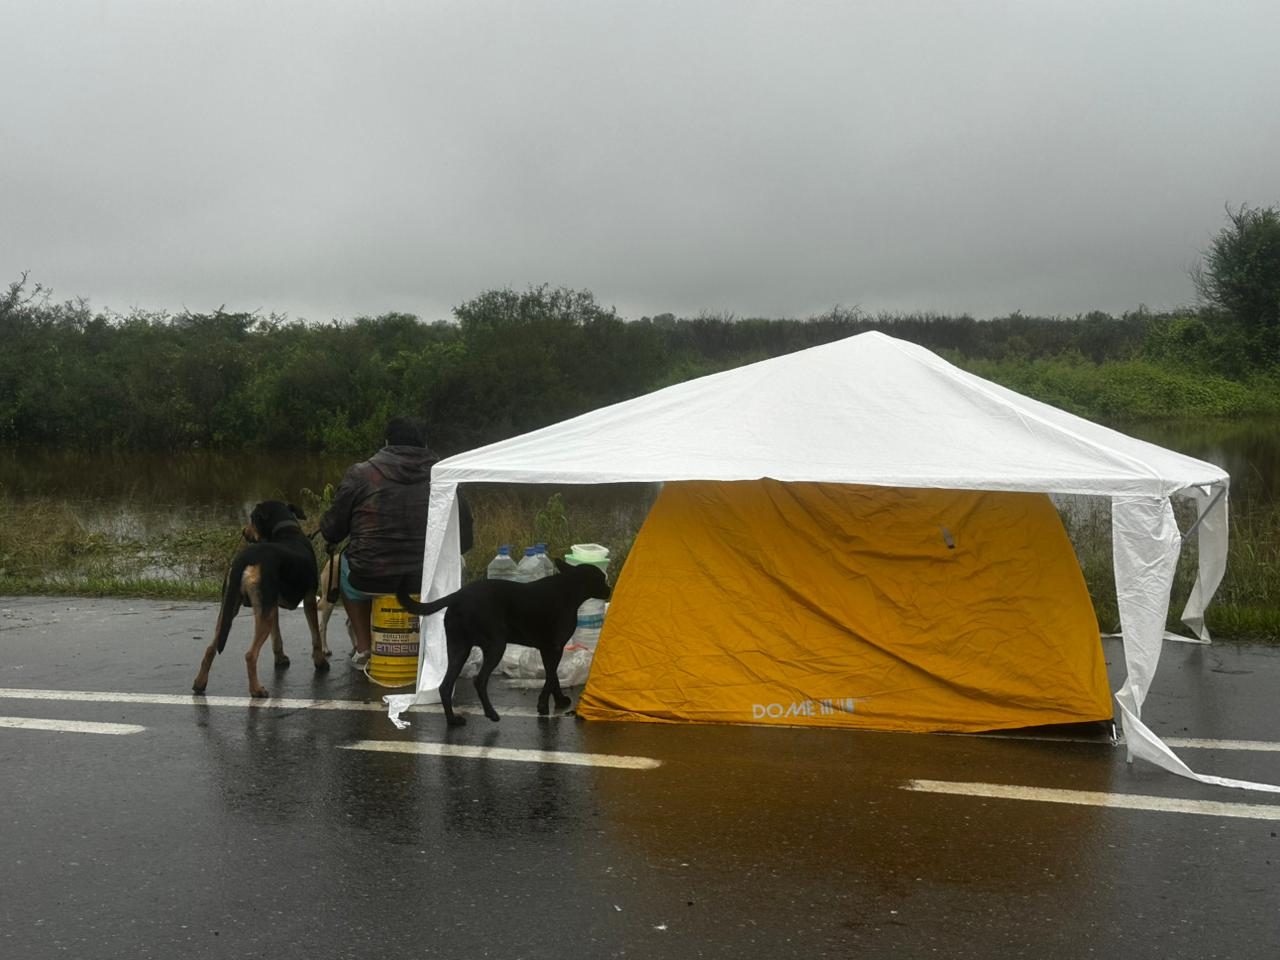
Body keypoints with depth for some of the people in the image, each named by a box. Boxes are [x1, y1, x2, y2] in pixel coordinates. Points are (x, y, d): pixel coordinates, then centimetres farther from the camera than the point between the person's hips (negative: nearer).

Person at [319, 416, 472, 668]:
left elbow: (333, 529, 2)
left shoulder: (361, 473, -3)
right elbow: (465, 536, 8)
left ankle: (364, 648, 30)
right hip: (427, 581, 2)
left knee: (345, 564, 34)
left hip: (371, 580, -1)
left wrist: (330, 537, 26)